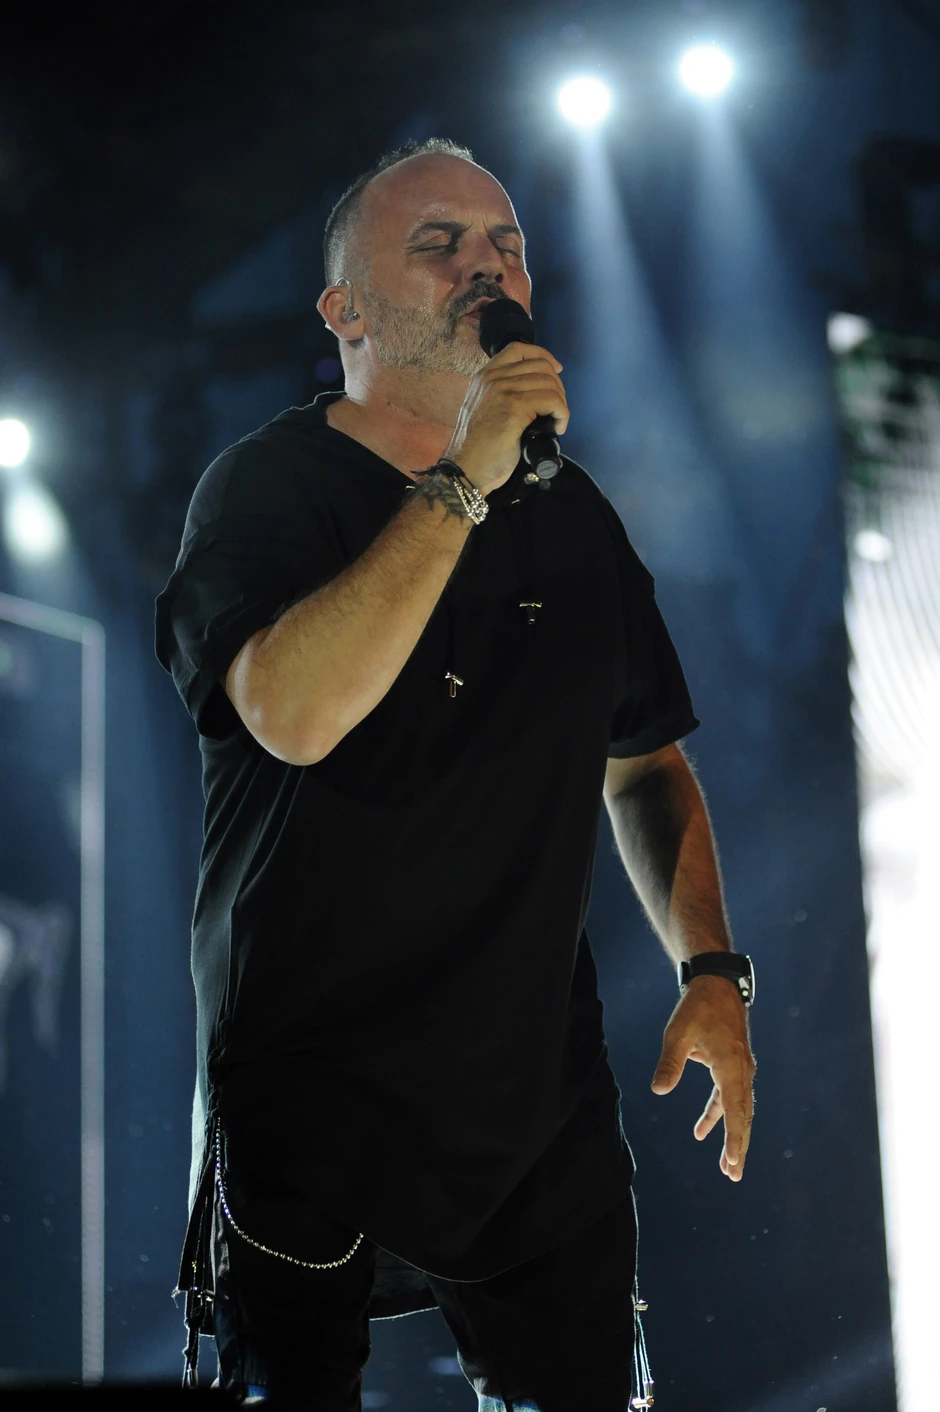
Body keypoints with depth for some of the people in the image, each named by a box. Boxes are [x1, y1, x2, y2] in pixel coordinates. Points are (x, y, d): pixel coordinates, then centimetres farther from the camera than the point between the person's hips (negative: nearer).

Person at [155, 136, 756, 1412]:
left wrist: (710, 970, 5)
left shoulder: (573, 517, 11)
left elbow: (646, 765, 19)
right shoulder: (264, 486, -6)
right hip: (312, 1097, -4)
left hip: (545, 1097, 5)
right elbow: (293, 713, -25)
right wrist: (462, 481, -24)